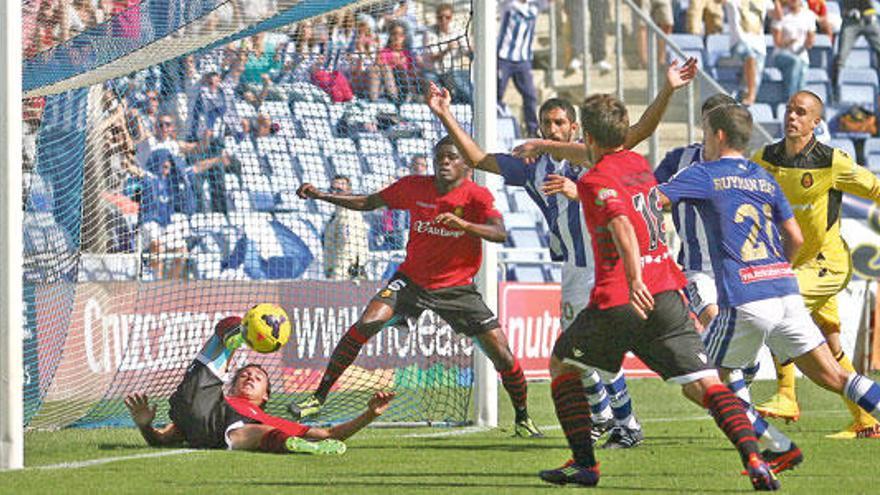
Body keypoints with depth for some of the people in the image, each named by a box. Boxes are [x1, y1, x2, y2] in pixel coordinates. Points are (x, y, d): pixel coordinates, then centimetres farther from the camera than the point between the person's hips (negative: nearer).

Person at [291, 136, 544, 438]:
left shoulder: (477, 196, -12)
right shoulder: (414, 187, -4)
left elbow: (500, 234, -28)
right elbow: (368, 203, 9)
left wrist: (464, 224, -45)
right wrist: (321, 196, -1)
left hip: (458, 288, -1)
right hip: (412, 280, 1)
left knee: (502, 356, -8)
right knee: (366, 325, -21)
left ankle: (523, 420, 16)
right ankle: (318, 399, -13)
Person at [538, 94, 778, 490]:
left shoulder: (595, 181, -7)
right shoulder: (640, 164, 16)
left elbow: (622, 225, -26)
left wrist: (634, 278, -38)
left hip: (619, 300, -5)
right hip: (666, 294, 5)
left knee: (561, 363, 20)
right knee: (704, 385, -2)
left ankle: (584, 464, 13)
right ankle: (753, 457, -26)